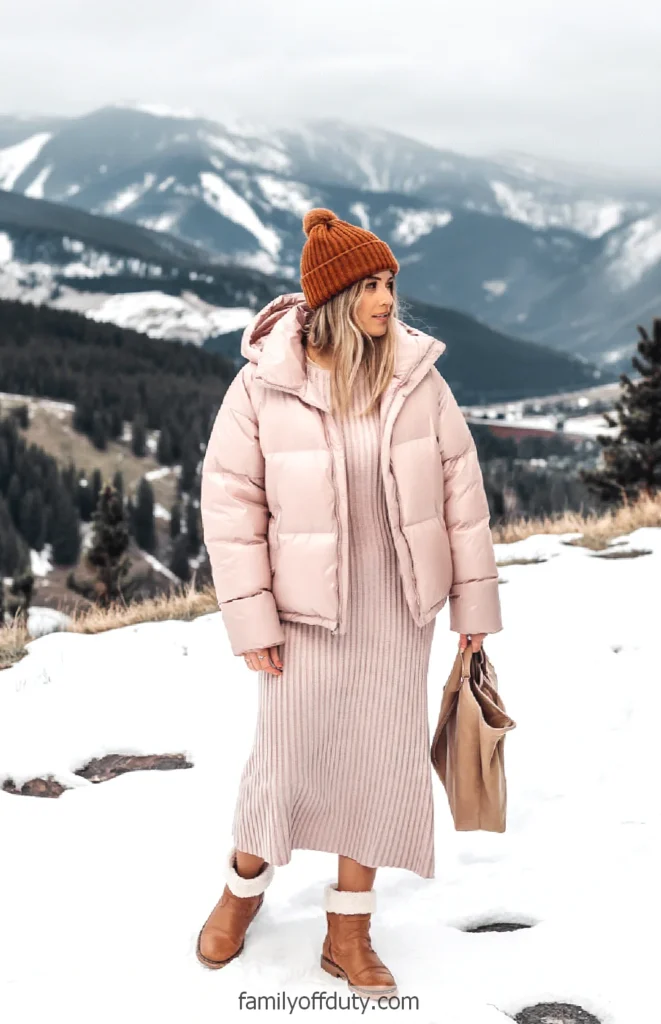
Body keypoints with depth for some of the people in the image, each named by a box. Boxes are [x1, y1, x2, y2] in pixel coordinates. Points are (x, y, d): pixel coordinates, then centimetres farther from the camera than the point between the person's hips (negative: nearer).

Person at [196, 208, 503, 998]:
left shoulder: (415, 374, -6)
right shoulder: (261, 385, -13)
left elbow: (458, 485, -1)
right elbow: (230, 500, -10)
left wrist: (475, 597, 0)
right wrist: (249, 622, -12)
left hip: (397, 606, 3)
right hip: (307, 606, -2)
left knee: (385, 762, 5)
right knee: (286, 762, 4)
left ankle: (347, 935, 23)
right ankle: (243, 890, 36)